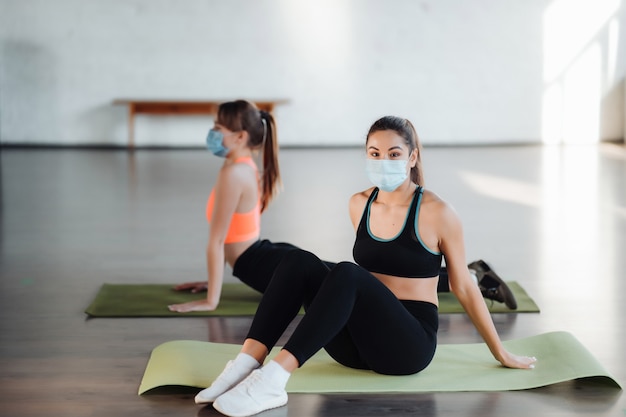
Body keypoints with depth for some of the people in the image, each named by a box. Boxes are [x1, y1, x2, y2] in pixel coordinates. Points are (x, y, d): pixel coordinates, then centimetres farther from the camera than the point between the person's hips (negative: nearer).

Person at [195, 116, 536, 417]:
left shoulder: (437, 213, -8)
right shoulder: (359, 204, 7)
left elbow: (463, 287, 1)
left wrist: (501, 354, 6)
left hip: (409, 344, -5)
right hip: (359, 344, 5)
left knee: (346, 274, -33)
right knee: (298, 261, -19)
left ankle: (273, 381, -44)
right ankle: (247, 363, -32)